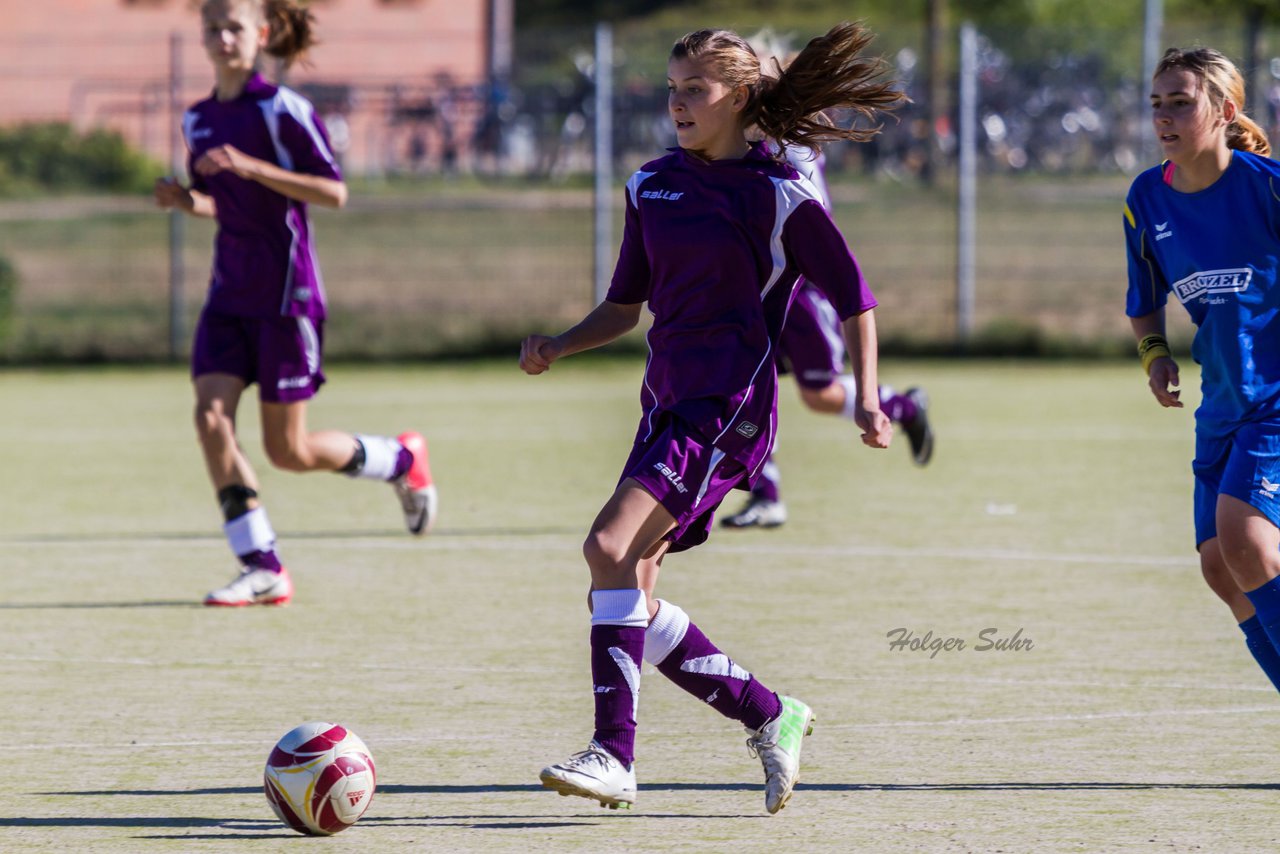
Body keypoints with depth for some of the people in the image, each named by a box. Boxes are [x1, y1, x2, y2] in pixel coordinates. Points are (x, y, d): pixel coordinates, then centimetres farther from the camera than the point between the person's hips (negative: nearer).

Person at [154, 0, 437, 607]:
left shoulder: (282, 111, -10)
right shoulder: (200, 120, 10)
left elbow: (334, 192, -16)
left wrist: (249, 166, -24)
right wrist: (184, 200, 0)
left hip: (286, 292, -6)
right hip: (230, 292, 6)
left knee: (289, 451, -1)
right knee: (211, 413, -14)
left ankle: (402, 459, 28)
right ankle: (261, 568, -9)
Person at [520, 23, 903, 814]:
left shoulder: (778, 195, -5)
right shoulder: (654, 185, 13)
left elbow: (854, 298, 2)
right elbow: (626, 305, 20)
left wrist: (866, 397, -9)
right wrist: (559, 345, 3)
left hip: (730, 406, -8)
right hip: (668, 401, 8)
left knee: (611, 546, -24)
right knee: (634, 606, 4)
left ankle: (614, 756, -26)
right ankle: (772, 716, 20)